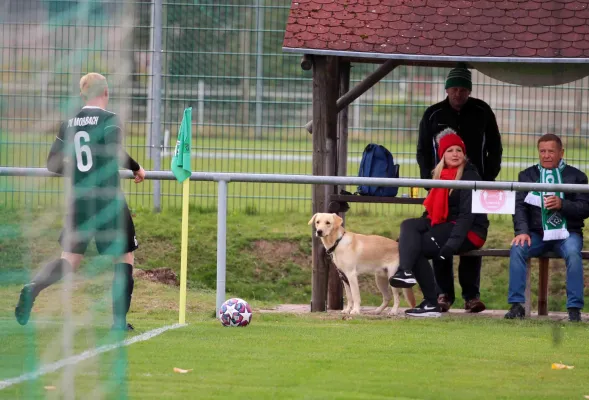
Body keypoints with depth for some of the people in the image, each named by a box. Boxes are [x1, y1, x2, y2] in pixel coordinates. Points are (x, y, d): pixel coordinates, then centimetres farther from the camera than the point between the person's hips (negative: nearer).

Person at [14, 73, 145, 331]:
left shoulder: (69, 123, 9)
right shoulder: (109, 119, -7)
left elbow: (53, 164, 12)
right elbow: (114, 152, -23)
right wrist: (135, 168, -6)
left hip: (78, 200, 5)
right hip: (108, 198, -5)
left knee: (70, 258, 8)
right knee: (125, 257, 10)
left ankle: (33, 287, -21)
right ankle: (119, 319, 4)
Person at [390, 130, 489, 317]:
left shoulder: (469, 176, -9)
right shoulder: (440, 175, 15)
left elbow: (468, 213, -18)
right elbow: (432, 209, 17)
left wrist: (452, 243, -29)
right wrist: (409, 238, 6)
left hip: (469, 231, -8)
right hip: (445, 225, 8)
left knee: (419, 247, -21)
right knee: (409, 225, -15)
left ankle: (431, 303, -24)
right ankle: (405, 271, -34)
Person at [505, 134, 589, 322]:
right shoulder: (527, 175, 14)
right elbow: (520, 206, 2)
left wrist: (562, 204, -19)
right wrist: (522, 231, -15)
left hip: (567, 233, -2)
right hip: (537, 234, 2)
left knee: (573, 253, -34)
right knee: (517, 249, -28)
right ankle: (516, 305, -22)